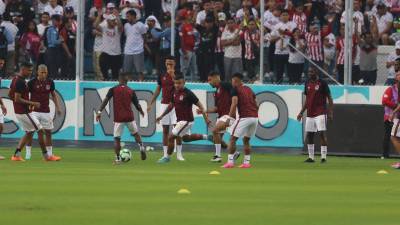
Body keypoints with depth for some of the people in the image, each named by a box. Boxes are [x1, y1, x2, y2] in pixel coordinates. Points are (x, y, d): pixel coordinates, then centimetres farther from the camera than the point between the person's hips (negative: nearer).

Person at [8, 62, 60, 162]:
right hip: (24, 112, -10)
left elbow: (10, 95, 20)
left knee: (29, 133, 16)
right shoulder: (20, 82, -20)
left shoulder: (15, 80, 11)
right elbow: (17, 99, -24)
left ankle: (16, 155, 10)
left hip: (18, 111, 10)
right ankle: (46, 156, 4)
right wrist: (32, 103, -19)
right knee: (40, 131, -2)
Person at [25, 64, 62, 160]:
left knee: (48, 132, 4)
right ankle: (28, 153, 0)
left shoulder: (50, 82, 2)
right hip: (34, 111, -3)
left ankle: (49, 154, 14)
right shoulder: (32, 82, -8)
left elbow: (54, 95, 15)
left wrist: (58, 107, 7)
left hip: (46, 111, 3)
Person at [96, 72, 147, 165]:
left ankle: (117, 159, 0)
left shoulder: (113, 90, 2)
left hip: (118, 118, -1)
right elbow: (137, 105, 8)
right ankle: (141, 147, 3)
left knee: (117, 138, 6)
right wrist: (142, 112, 28)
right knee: (136, 133, 23)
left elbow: (105, 100, -10)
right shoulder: (131, 91, 5)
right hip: (129, 117, 1)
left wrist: (99, 111, -11)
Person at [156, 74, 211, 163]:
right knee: (186, 138, 25)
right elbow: (171, 105, 19)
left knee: (171, 137, -8)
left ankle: (167, 157, 7)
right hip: (180, 120, 9)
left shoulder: (188, 93, -20)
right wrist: (162, 116, 16)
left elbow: (199, 105, -16)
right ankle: (206, 137, 36)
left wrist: (206, 118, -19)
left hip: (186, 120, -9)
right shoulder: (175, 93, 3)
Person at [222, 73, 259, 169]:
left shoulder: (236, 89, -1)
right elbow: (256, 105, 21)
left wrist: (229, 118, -13)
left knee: (233, 139, 1)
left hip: (244, 117, -7)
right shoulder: (249, 89, 20)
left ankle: (230, 162, -5)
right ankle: (246, 162, 13)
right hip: (255, 117, 7)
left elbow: (234, 103, -14)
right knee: (246, 140, 19)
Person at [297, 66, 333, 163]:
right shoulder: (307, 84, 13)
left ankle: (323, 157, -10)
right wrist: (301, 112, 17)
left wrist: (330, 112, -13)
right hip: (310, 114, 7)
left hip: (320, 113, -7)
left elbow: (329, 98, -5)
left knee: (322, 134, -11)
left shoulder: (322, 83, -5)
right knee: (309, 135, 6)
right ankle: (311, 157, 13)